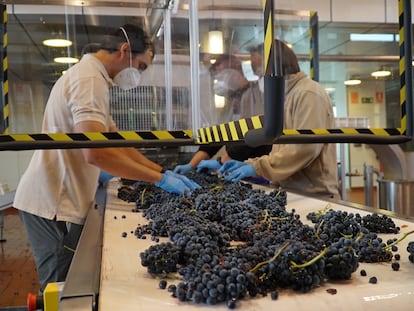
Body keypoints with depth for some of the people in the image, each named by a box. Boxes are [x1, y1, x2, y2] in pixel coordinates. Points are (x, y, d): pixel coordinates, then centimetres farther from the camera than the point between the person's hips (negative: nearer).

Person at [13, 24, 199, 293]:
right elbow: (96, 152, -31)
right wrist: (160, 179, -22)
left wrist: (162, 171, 9)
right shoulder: (90, 79, -17)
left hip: (58, 199, 10)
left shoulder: (90, 76, 16)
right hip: (55, 204, -10)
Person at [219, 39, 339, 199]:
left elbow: (305, 147, -22)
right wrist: (249, 164, 6)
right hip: (292, 192, 8)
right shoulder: (286, 96, 18)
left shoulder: (308, 93, -11)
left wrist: (257, 167, -18)